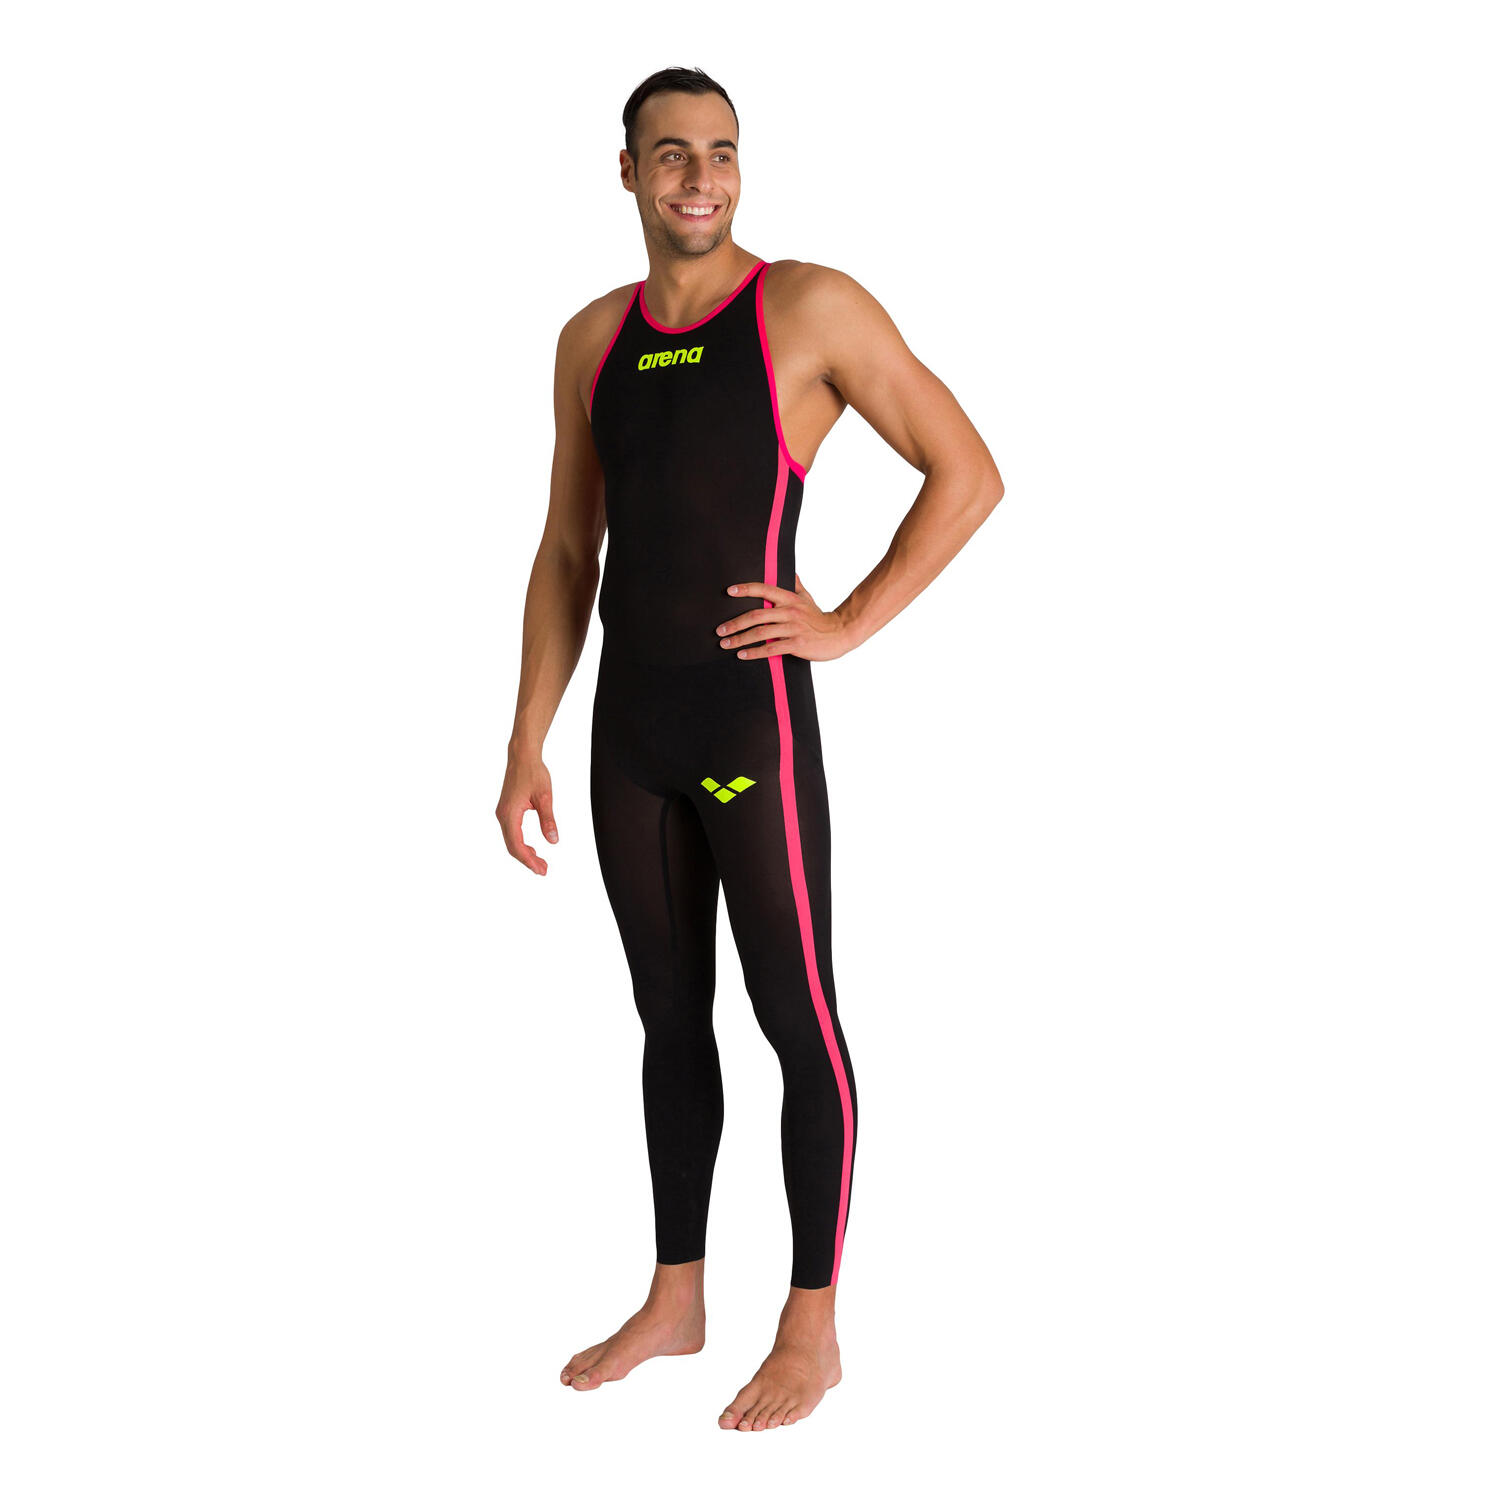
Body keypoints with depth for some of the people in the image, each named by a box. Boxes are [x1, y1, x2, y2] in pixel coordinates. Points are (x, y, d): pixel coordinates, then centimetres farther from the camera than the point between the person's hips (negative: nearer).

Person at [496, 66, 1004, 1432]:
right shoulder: (594, 339, 11)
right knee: (670, 1016, 15)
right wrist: (527, 744, 10)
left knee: (798, 1020, 2)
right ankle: (675, 1302, 28)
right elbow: (567, 551, 14)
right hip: (630, 729, 6)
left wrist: (850, 626, -10)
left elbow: (970, 474, -5)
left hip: (752, 721, -6)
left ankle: (813, 1330, 15)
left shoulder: (811, 308, -6)